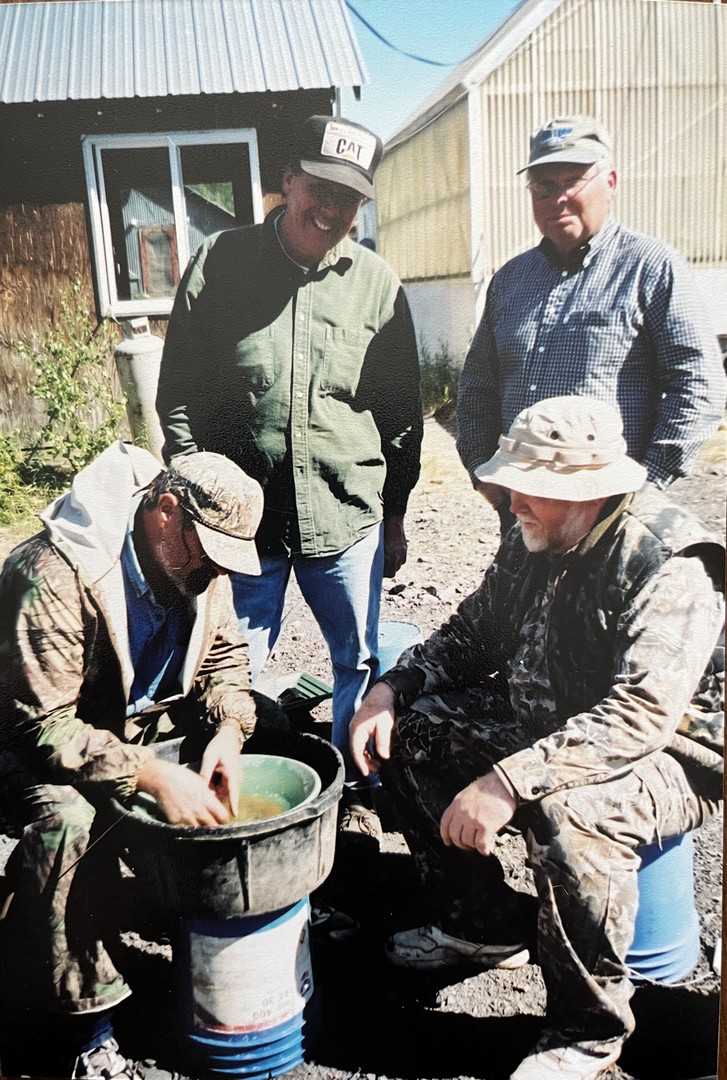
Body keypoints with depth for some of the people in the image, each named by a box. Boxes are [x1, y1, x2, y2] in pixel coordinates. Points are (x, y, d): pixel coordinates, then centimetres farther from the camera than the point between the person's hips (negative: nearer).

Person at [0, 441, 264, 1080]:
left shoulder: (199, 554, -8)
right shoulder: (55, 574, -31)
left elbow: (224, 655, 2)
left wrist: (229, 731, -19)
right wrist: (152, 776, -38)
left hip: (147, 721, 7)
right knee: (69, 821, -36)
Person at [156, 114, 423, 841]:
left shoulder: (376, 283, 2)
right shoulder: (217, 265, -1)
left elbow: (402, 412, 8)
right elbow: (177, 395, 2)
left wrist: (395, 513, 9)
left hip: (349, 516, 1)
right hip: (241, 515, -1)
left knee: (361, 663, 12)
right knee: (237, 671, 10)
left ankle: (353, 789, 34)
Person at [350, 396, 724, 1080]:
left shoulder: (669, 566, -26)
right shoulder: (534, 540, -1)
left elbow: (640, 715, -36)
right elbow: (470, 634, 9)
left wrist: (510, 781, -44)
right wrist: (391, 690, -8)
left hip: (670, 757, -8)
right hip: (545, 725, 8)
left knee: (564, 810, -37)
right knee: (410, 731, 1)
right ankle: (482, 926, 15)